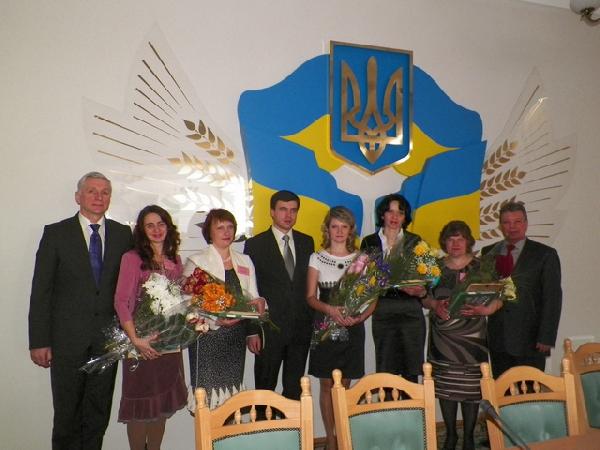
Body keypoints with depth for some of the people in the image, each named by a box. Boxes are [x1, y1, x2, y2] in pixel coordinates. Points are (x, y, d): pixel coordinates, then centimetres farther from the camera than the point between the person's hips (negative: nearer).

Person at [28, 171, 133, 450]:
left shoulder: (123, 234, 5)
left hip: (108, 337, 2)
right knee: (67, 412, 10)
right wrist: (39, 341, -7)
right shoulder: (56, 233, -2)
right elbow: (41, 290, -3)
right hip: (68, 337, -2)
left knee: (99, 412, 13)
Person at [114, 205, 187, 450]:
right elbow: (121, 302, -13)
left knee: (163, 402, 15)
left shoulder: (174, 260, 9)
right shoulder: (132, 258, -8)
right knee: (141, 404, 6)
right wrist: (135, 340, -18)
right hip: (143, 342, -5)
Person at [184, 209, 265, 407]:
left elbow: (252, 297, 19)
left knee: (232, 392, 7)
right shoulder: (196, 262, 0)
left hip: (236, 338, 4)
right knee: (207, 390, -6)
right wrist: (216, 319, -20)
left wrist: (259, 301, -5)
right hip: (208, 337, -4)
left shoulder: (245, 261, 14)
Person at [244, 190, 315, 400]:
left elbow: (309, 281, 11)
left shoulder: (306, 242, 9)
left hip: (302, 326, 4)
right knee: (265, 387, 9)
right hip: (270, 326, -3)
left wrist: (312, 319, 4)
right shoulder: (255, 244, -4)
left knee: (295, 388, 14)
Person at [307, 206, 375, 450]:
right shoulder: (317, 258, 3)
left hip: (352, 327, 1)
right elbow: (310, 297, -2)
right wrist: (329, 309, -21)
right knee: (327, 385, 5)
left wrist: (360, 317, -16)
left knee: (344, 385, 8)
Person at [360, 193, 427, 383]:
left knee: (411, 372, 1)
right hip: (383, 312, -1)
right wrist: (401, 287, -11)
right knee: (385, 372, 1)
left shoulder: (415, 241, 10)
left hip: (411, 312, 1)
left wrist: (422, 291, -11)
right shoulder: (370, 242, 6)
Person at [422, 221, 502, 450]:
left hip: (471, 335, -1)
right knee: (444, 386, 5)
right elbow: (425, 297, 11)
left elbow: (498, 298, 0)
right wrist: (434, 304, -10)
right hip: (442, 335, 2)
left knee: (470, 387, 0)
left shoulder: (481, 267, 2)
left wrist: (484, 309, -19)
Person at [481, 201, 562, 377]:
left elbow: (553, 298, -5)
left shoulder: (545, 254, -1)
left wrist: (546, 337, -10)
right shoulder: (488, 252, 9)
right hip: (497, 339, 3)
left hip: (530, 338, -3)